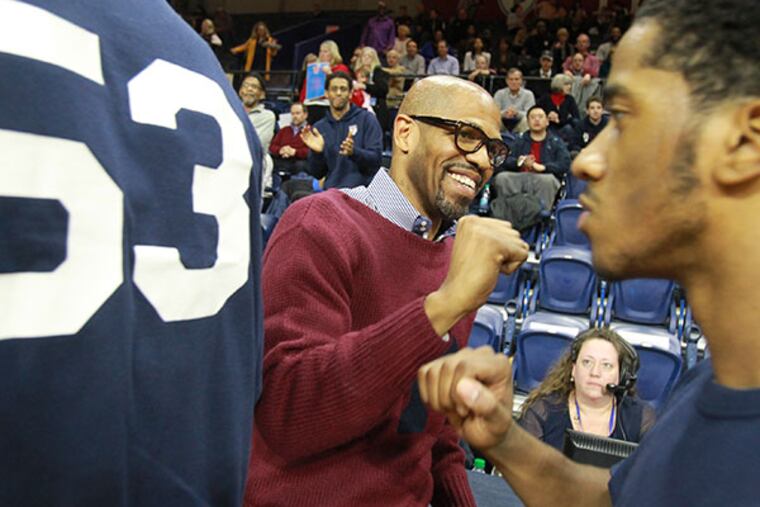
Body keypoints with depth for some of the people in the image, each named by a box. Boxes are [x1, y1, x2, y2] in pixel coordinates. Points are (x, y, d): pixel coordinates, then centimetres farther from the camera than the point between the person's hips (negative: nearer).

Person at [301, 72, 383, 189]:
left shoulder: (367, 119, 1)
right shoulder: (319, 127, 11)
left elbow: (376, 159, -6)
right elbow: (317, 174, 8)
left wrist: (354, 152, -24)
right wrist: (317, 153, -11)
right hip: (331, 191, 3)